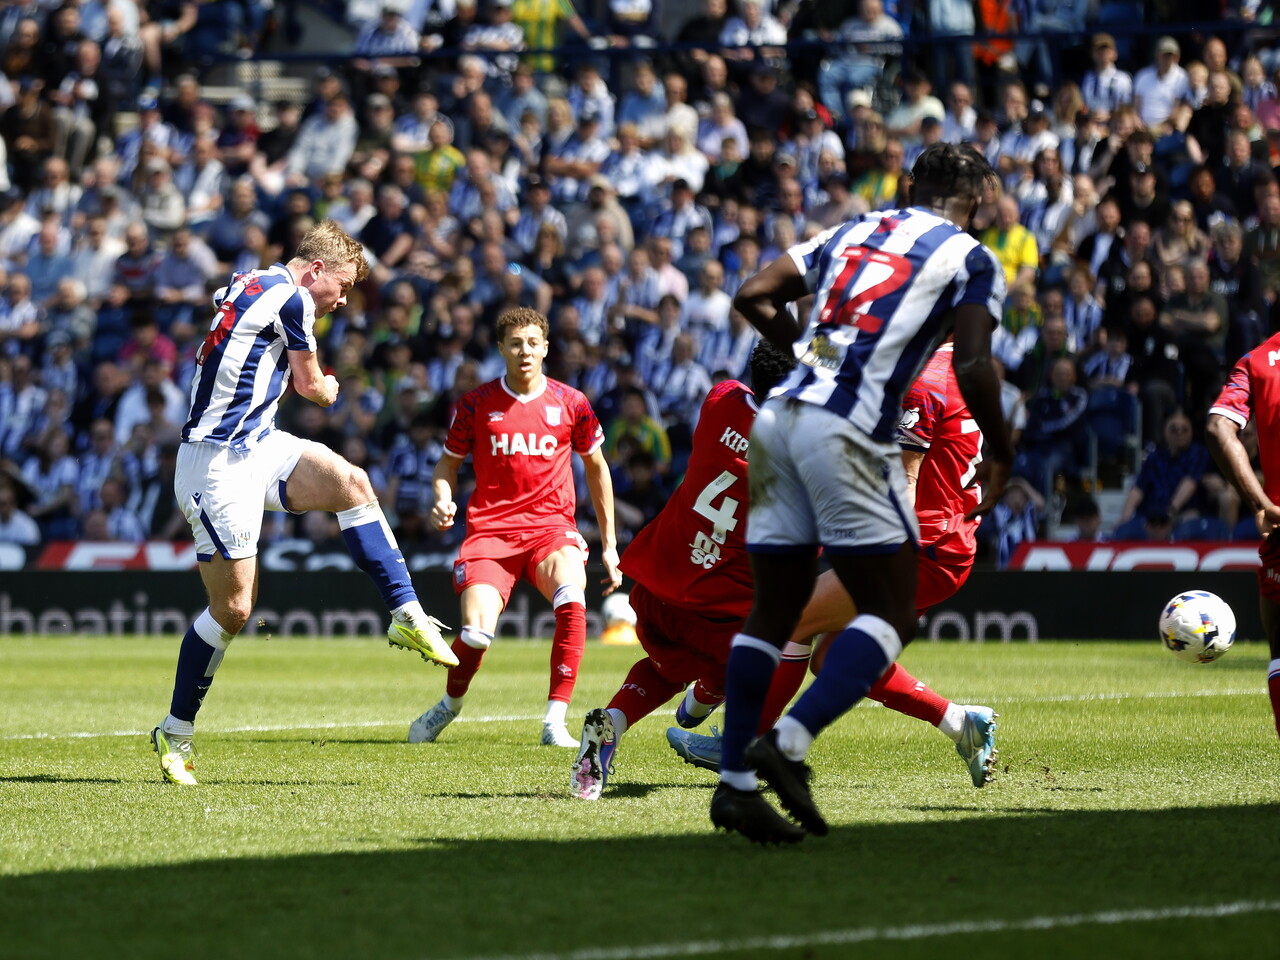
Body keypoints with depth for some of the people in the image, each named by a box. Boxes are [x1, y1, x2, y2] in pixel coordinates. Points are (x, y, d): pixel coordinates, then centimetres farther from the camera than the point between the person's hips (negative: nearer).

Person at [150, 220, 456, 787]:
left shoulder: (254, 288, 15)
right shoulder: (290, 297, -13)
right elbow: (312, 386, -1)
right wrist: (328, 388, 21)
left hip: (256, 446, 9)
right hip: (219, 465, -9)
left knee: (351, 483, -10)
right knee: (234, 608, -5)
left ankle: (406, 616, -10)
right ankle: (176, 733, 8)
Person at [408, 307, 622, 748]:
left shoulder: (570, 403, 5)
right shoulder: (476, 404, 3)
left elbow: (596, 467, 17)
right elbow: (447, 464, 15)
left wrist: (609, 544, 17)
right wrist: (443, 500, -8)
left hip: (551, 527, 0)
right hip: (490, 529, 0)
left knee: (571, 600, -33)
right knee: (476, 631, -19)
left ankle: (555, 721, -26)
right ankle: (450, 704, 16)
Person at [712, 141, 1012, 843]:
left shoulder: (850, 233, 21)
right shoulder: (970, 260, 6)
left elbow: (753, 298, 17)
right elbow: (972, 368, -6)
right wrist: (999, 456, 9)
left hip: (779, 417, 6)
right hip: (849, 434, -6)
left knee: (772, 611, 12)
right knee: (891, 614, 2)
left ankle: (735, 781, 10)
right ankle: (788, 743, -16)